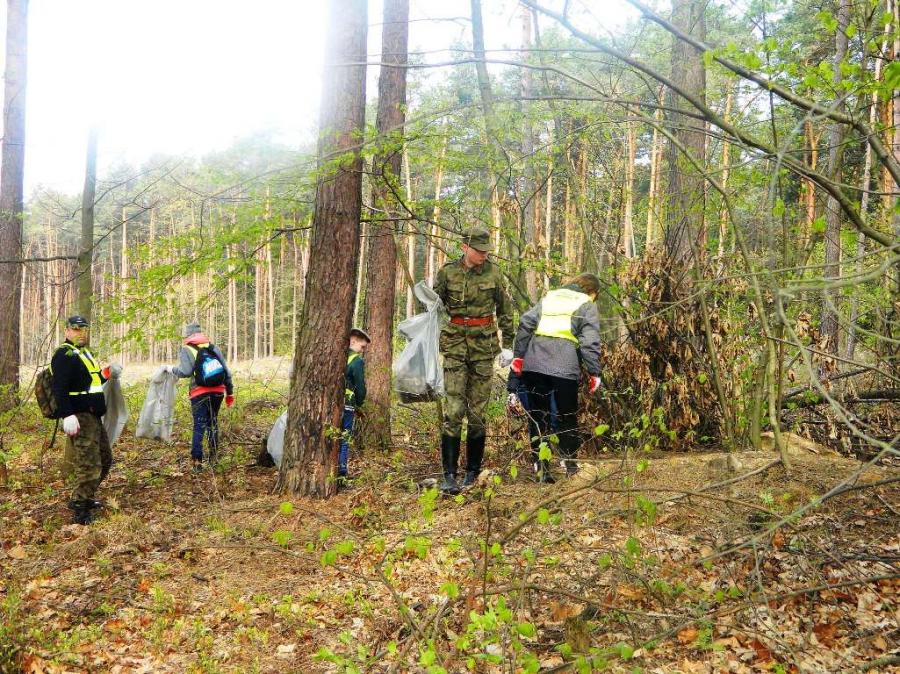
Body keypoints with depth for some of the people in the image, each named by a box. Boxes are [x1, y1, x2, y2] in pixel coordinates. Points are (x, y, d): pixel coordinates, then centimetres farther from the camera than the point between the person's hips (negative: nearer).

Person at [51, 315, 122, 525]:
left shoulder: (84, 353, 19)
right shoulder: (65, 354, -11)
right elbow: (59, 388, -21)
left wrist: (105, 374, 10)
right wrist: (67, 416, -29)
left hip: (93, 417, 10)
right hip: (79, 418, -10)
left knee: (104, 458, 19)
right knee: (88, 463, -10)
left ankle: (85, 497, 32)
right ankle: (79, 510, 0)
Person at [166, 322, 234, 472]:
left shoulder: (187, 350, -3)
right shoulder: (213, 347, 11)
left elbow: (185, 371, -15)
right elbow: (226, 371, 11)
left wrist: (171, 369, 4)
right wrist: (230, 392, 18)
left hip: (200, 394, -4)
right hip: (218, 392, 4)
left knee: (199, 427, -1)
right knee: (213, 423, 18)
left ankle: (197, 461, -4)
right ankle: (213, 457, 24)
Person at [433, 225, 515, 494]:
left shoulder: (493, 272, 4)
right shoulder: (447, 272, 1)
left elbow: (505, 309, 11)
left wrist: (508, 344, 9)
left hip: (484, 343, 1)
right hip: (455, 343, -1)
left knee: (477, 410, 5)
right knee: (453, 409, -10)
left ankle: (473, 473, 16)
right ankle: (448, 475, -7)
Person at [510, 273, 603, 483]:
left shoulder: (549, 298, 23)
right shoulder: (587, 306, 11)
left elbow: (525, 323, 12)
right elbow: (590, 342, -1)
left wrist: (518, 355, 11)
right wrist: (594, 373, 1)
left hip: (534, 363, 3)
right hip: (564, 366, -3)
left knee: (537, 416, 8)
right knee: (567, 418, 11)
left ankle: (541, 466, 7)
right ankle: (570, 464, 15)